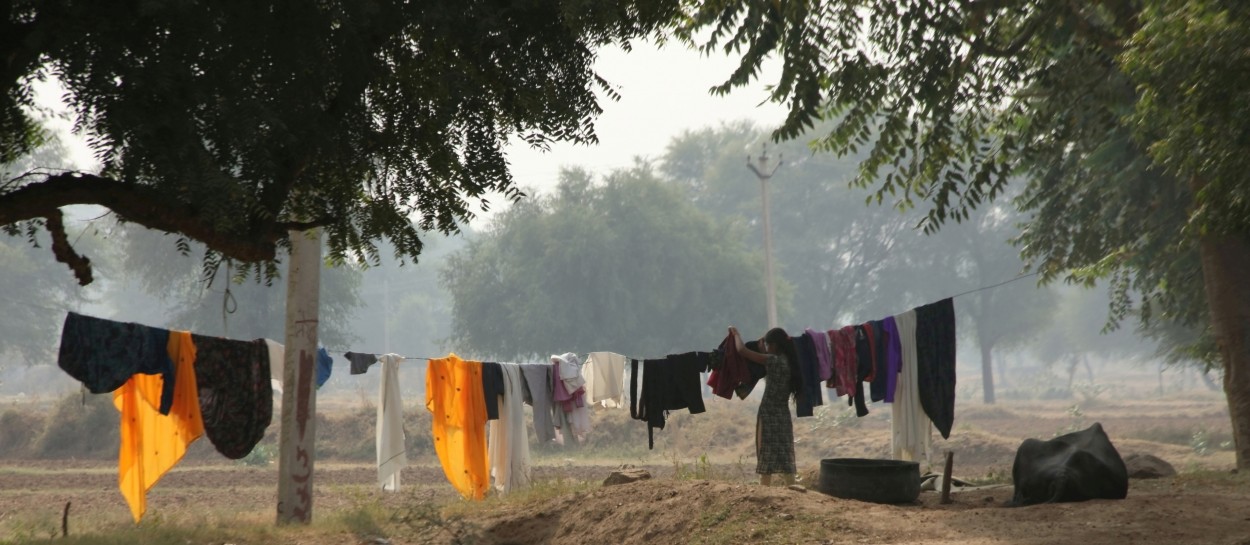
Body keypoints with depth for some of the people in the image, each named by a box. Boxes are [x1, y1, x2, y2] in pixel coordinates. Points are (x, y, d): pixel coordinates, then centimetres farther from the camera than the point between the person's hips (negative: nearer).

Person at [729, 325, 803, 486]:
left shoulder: (774, 360, -14)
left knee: (766, 462, -3)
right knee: (785, 461, 7)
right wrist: (763, 352, 21)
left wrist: (736, 333, 4)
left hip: (768, 417, -7)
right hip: (784, 417, 7)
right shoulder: (789, 362, 7)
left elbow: (742, 350, -13)